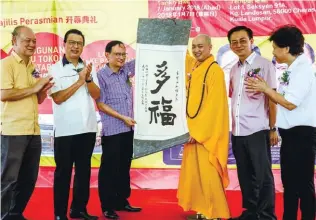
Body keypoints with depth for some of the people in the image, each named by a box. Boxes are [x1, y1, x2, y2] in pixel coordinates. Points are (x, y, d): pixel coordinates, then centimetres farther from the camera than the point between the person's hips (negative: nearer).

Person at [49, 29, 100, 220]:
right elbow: (58, 98, -12)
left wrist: (88, 78, -12)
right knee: (63, 171, 3)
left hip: (88, 128, 5)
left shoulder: (88, 68, 10)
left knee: (84, 170, 12)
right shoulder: (56, 69, -2)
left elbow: (97, 95, 4)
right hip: (66, 130, -4)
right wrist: (79, 81, -14)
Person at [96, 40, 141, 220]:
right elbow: (101, 104, -11)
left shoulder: (126, 70, 8)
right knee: (109, 168, 2)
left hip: (128, 129, 6)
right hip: (112, 130, -6)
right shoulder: (101, 75, -8)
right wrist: (123, 117, -13)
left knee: (124, 167, 14)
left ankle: (121, 201, 27)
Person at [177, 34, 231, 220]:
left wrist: (199, 131, -17)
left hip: (207, 132, -8)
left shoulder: (215, 70, -12)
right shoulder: (192, 66, 10)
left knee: (207, 175, -5)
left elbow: (214, 106, -16)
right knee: (194, 174, 11)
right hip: (193, 129, 8)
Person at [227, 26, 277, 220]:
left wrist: (273, 128, -7)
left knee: (263, 175, 3)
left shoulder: (264, 65, -3)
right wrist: (232, 127, 10)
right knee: (245, 175, 13)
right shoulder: (234, 69, 13)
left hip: (257, 130, -6)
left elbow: (272, 98, -4)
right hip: (237, 132, 6)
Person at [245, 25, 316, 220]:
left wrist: (266, 89, -12)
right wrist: (263, 89, 0)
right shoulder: (292, 69, 13)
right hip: (290, 132, 10)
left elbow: (290, 103, -21)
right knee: (289, 181, 17)